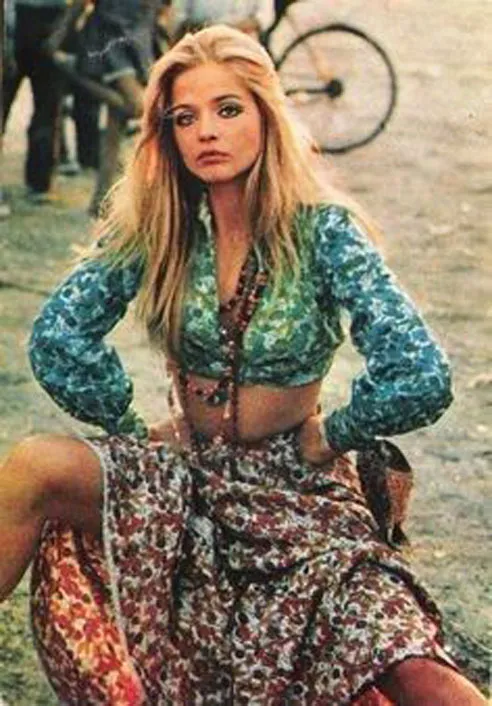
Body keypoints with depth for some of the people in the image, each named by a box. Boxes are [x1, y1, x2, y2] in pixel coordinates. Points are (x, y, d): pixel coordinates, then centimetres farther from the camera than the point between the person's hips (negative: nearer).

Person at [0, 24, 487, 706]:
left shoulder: (322, 230, -11)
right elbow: (60, 337, -7)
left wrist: (331, 434, -6)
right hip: (184, 473, 3)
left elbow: (420, 377, -19)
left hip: (295, 487, -3)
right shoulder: (156, 223, -2)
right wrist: (135, 428, -5)